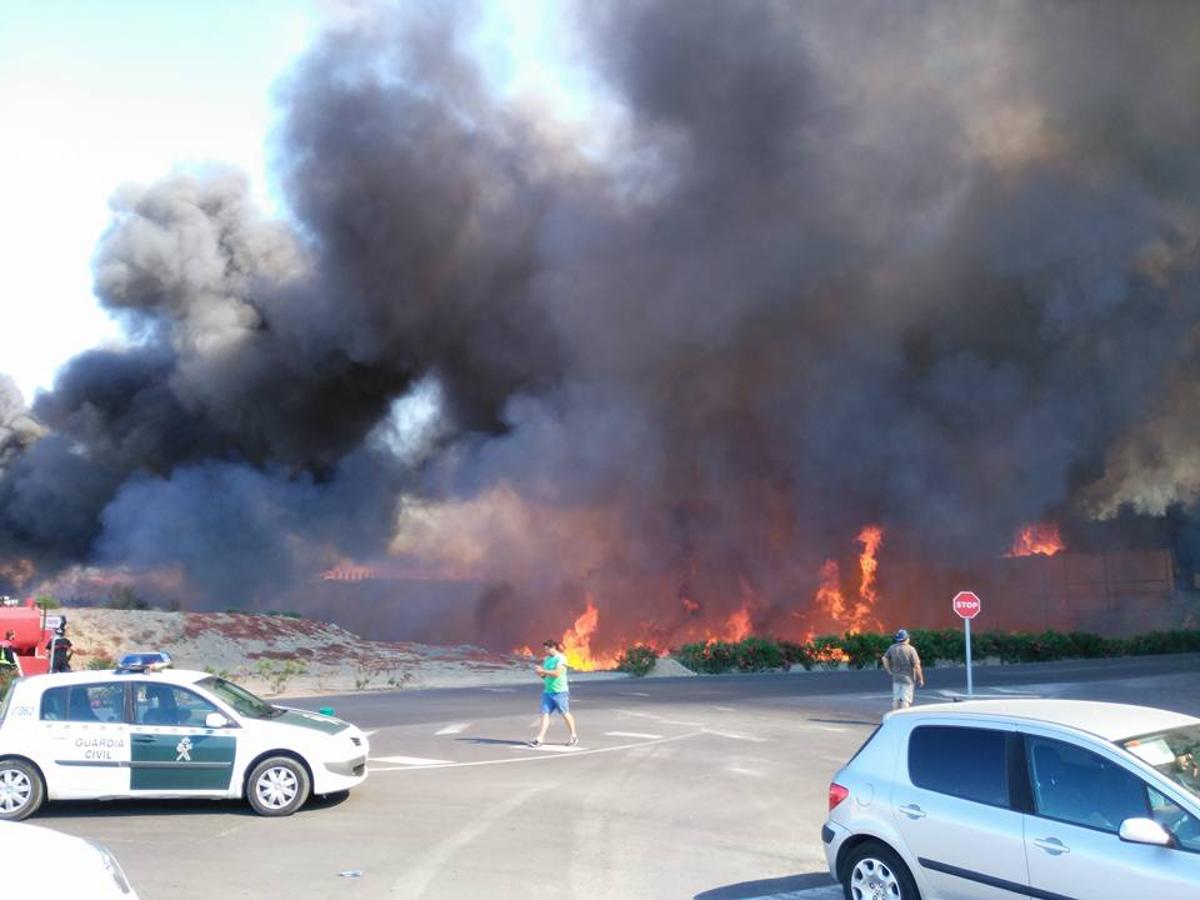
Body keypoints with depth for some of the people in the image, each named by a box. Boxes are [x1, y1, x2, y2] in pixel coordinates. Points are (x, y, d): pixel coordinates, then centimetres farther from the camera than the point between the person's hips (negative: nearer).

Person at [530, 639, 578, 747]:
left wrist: (543, 671, -19)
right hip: (547, 691, 7)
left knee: (565, 714, 4)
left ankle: (574, 736, 20)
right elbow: (544, 675, 19)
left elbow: (557, 673, -21)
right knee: (545, 714, -2)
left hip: (560, 691, -7)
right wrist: (540, 673, -3)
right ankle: (540, 739, -7)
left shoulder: (561, 658, -10)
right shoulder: (547, 659, 13)